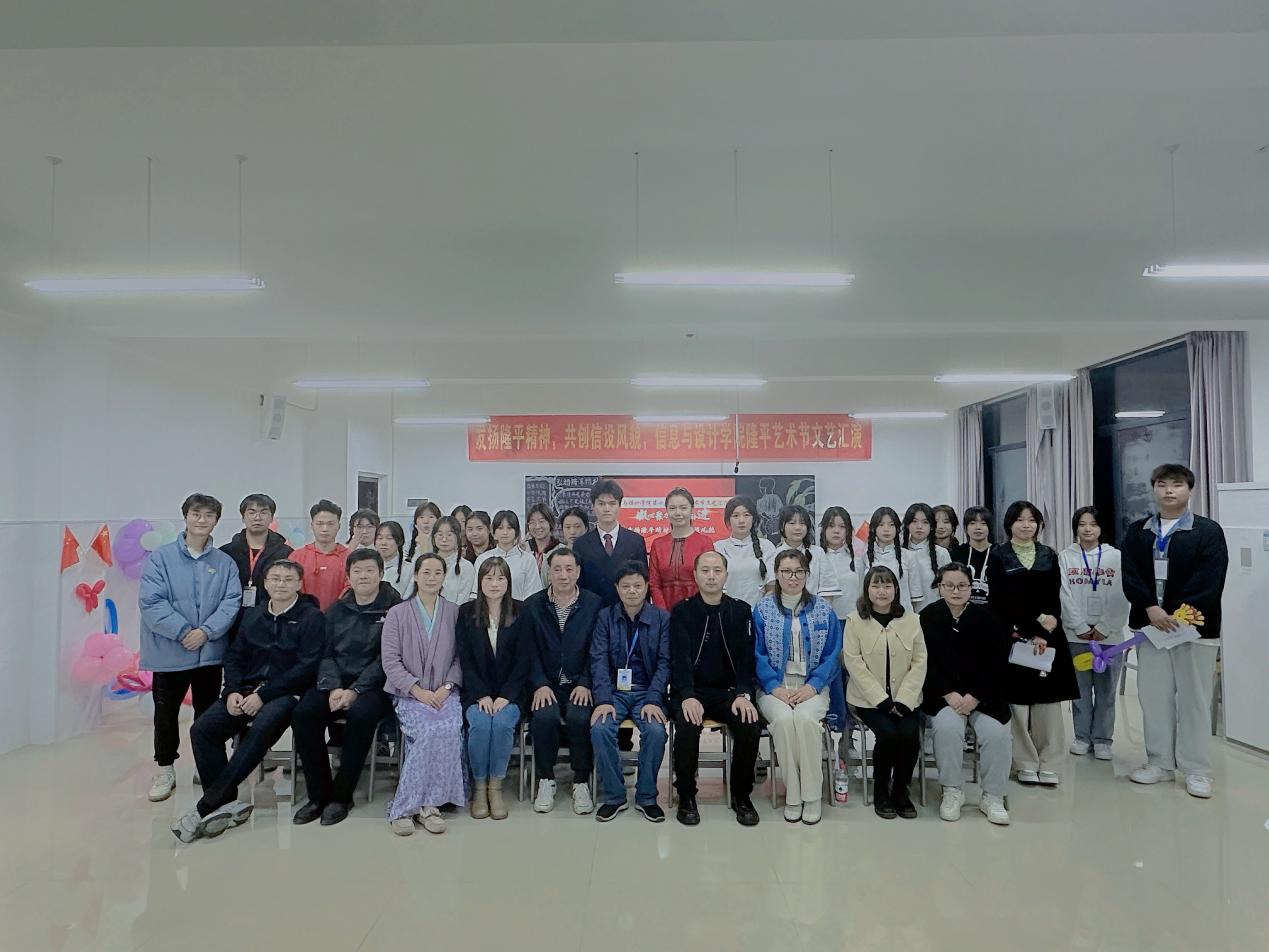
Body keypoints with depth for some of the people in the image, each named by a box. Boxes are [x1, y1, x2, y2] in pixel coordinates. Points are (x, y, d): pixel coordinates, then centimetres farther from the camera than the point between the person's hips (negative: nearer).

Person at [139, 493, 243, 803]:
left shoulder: (225, 563, 3)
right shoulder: (160, 557, -4)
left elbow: (231, 602, -5)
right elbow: (150, 601, -12)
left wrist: (206, 631, -18)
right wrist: (183, 632, -18)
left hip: (210, 652, 2)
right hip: (169, 652, -2)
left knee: (208, 713, 14)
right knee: (166, 713, 8)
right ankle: (165, 769, 24)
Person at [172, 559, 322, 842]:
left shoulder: (310, 617, -2)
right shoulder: (254, 616, 17)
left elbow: (307, 667, -11)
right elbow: (234, 656, 16)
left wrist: (263, 695, -16)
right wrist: (233, 691, -5)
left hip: (285, 693, -6)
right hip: (247, 690, 6)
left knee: (261, 729, -34)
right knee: (202, 728, -18)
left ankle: (206, 807, -28)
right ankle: (227, 803, -16)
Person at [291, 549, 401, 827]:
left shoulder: (394, 609, -2)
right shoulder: (337, 611, 14)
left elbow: (386, 658, -9)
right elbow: (326, 653, 8)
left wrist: (355, 690, -18)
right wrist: (333, 687, -10)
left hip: (373, 686, -4)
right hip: (336, 683, 4)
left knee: (360, 714, -35)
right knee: (303, 713, -23)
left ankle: (341, 796, -17)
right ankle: (318, 794, -10)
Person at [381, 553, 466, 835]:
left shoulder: (454, 612, 11)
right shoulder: (397, 613, 7)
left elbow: (460, 657, 8)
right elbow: (390, 661, 0)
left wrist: (446, 687, -9)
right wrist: (418, 691, -11)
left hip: (445, 693, 1)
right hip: (409, 694, -1)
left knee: (449, 729, -30)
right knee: (430, 730, -31)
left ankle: (416, 805, -21)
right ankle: (424, 804, -19)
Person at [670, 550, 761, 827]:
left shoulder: (741, 611, 7)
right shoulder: (682, 611, 2)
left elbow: (747, 657, 0)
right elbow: (680, 658, -8)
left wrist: (744, 694, -16)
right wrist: (687, 697, -23)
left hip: (730, 692, 2)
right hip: (693, 692, -1)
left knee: (750, 727, -26)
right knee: (687, 728, -31)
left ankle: (741, 796, -2)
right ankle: (686, 796, -7)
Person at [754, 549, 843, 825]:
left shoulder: (824, 610, 8)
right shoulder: (762, 609, 5)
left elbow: (832, 655, 4)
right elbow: (758, 654, 1)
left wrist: (812, 686, -11)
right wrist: (776, 687, -12)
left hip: (812, 686, 0)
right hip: (774, 687, 0)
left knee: (805, 718, -31)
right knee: (783, 719, -31)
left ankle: (812, 796, -17)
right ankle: (793, 795, -16)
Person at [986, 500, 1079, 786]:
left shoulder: (1049, 556, 11)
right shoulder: (998, 556, 1)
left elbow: (1054, 599, 4)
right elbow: (1002, 600, -7)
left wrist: (1043, 634, -10)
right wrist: (1036, 620, -16)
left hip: (1048, 635, 3)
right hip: (1012, 637, -3)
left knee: (1048, 700, 1)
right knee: (1018, 700, -3)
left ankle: (1049, 765, 9)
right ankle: (1026, 765, 7)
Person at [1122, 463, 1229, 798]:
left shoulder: (1208, 531, -2)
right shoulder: (1137, 532, 8)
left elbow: (1209, 580, -11)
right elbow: (1131, 576, -1)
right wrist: (1151, 609, -16)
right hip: (1150, 624, 3)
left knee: (1194, 698, 3)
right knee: (1153, 696, 8)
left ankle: (1197, 769, 14)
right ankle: (1160, 762, 20)